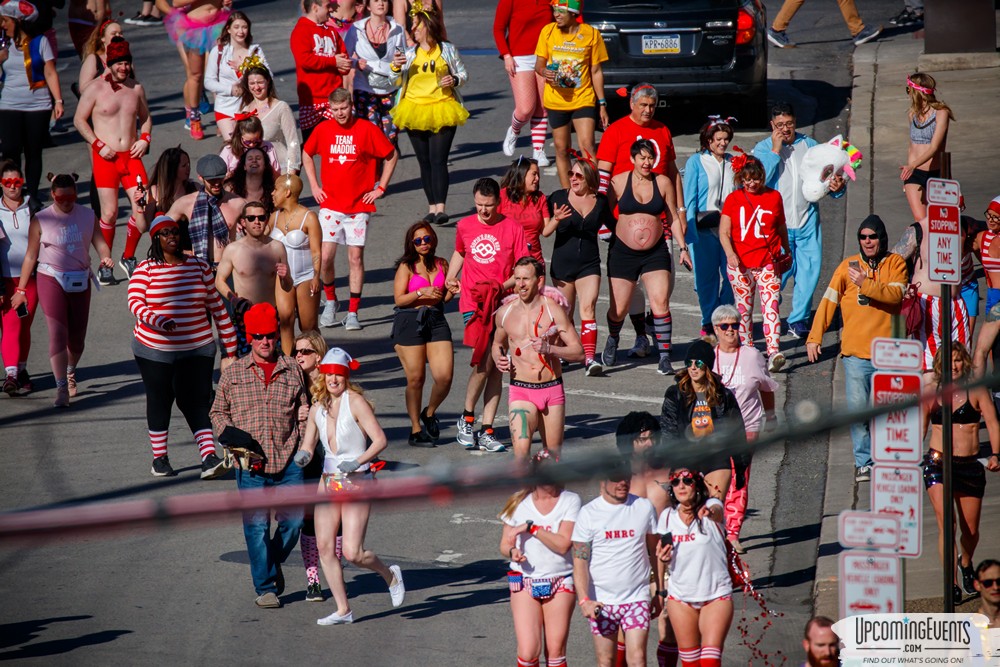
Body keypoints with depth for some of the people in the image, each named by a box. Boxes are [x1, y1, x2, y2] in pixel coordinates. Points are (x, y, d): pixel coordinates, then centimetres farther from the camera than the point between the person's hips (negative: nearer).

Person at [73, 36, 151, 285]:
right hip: (105, 157, -4)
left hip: (131, 155, 4)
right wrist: (98, 145, -9)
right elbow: (79, 120, 0)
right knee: (109, 212, -7)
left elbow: (145, 117, 23)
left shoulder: (136, 88, 9)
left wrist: (145, 138, 4)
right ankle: (105, 264, 8)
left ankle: (128, 257, 11)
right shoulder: (95, 89, -4)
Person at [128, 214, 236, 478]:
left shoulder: (199, 266, 5)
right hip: (155, 349, -1)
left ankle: (209, 459, -16)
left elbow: (216, 305, 9)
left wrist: (230, 344, 7)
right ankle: (159, 458, 22)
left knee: (197, 402, -7)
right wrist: (158, 320, -35)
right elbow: (135, 302, -16)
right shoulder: (144, 270, -3)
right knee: (159, 402, 10)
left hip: (197, 349, 1)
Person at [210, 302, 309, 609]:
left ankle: (274, 562, 28)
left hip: (288, 461, 1)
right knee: (257, 526, -1)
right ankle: (265, 587, 10)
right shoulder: (233, 373, 8)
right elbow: (218, 412, 16)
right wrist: (229, 434, -3)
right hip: (250, 465, -1)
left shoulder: (292, 370, 10)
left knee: (293, 520, -1)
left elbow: (303, 412, 15)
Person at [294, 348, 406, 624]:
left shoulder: (356, 402, -11)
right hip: (329, 482, 6)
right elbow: (308, 446, 14)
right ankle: (343, 610, 9)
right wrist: (302, 456, -9)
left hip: (357, 482, -6)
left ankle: (390, 575, 21)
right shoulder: (318, 407, 8)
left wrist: (358, 462, -27)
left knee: (352, 553, -10)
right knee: (324, 546, -1)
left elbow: (380, 440, -15)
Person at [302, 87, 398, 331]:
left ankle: (353, 313, 7)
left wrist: (380, 187, 1)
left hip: (359, 206, -1)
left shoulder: (367, 129, -5)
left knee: (356, 257, 0)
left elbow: (392, 155, 4)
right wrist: (314, 186, 10)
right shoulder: (323, 129, 2)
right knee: (325, 256, -7)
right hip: (330, 204, 1)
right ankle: (330, 300, 18)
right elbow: (306, 154, 19)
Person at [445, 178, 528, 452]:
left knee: (496, 367, 3)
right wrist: (450, 278, 14)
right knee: (486, 360, -17)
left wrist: (503, 286, -16)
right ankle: (467, 417, 0)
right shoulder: (465, 226, 8)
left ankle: (487, 431, 7)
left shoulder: (513, 229, -1)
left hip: (502, 303, 1)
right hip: (473, 300, -1)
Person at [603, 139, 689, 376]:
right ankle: (613, 340, 37)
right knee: (619, 309, 5)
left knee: (661, 303, -13)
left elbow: (673, 218, 8)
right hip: (623, 251, -1)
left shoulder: (663, 183, 1)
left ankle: (664, 357, -9)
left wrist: (683, 247, 4)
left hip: (656, 252, 1)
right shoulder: (618, 182, -3)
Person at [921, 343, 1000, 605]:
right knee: (945, 522, -16)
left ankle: (966, 564, 43)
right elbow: (920, 428, 11)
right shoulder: (930, 392, 4)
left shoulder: (977, 390, 0)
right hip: (938, 463, -1)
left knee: (971, 530, 11)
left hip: (969, 465, 1)